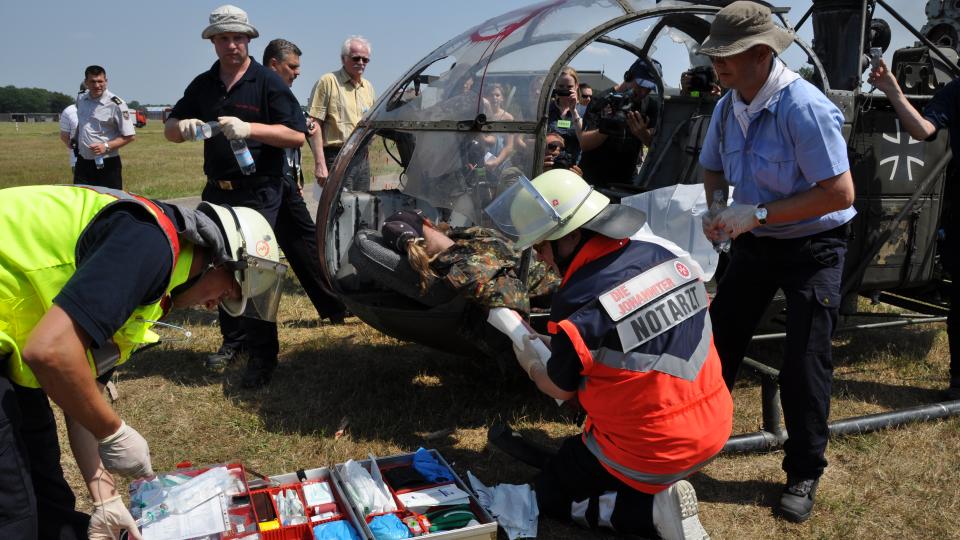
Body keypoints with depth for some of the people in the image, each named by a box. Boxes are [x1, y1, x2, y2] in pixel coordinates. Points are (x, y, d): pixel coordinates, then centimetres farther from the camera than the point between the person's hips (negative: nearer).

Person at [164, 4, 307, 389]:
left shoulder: (268, 83, -4)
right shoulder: (202, 85, 12)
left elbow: (297, 135, -11)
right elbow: (170, 130, 14)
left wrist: (248, 128, -24)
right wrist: (183, 126, -11)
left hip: (259, 193, -6)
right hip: (217, 192, 6)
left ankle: (262, 356, -3)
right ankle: (233, 340, 29)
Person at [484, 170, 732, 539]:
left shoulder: (579, 304, -22)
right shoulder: (665, 257, -2)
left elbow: (561, 389, -5)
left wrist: (532, 364, 17)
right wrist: (558, 346, 19)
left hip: (655, 453, -7)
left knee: (550, 494, 18)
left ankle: (654, 508, -2)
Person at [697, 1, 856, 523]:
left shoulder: (804, 107, -25)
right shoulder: (727, 106, -3)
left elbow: (840, 193, -27)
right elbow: (713, 171, 13)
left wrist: (758, 213, -27)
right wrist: (716, 206, -9)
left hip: (812, 246, -6)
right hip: (754, 243, 6)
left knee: (804, 364, -3)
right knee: (719, 341, 9)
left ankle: (803, 474, 16)